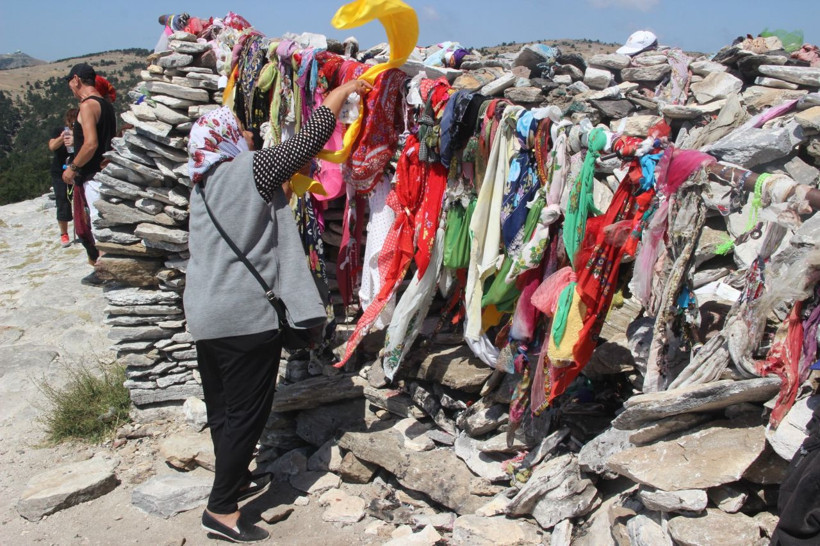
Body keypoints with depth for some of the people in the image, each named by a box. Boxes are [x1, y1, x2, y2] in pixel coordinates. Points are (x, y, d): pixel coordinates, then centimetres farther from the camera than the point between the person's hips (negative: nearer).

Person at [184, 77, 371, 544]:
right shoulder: (251, 168, -13)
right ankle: (222, 509, 11)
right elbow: (314, 135, -9)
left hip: (206, 313, 9)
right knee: (247, 412, 3)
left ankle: (234, 480, 38)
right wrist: (346, 88, 2)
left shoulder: (204, 179, 10)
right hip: (247, 316, -8)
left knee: (222, 406, 20)